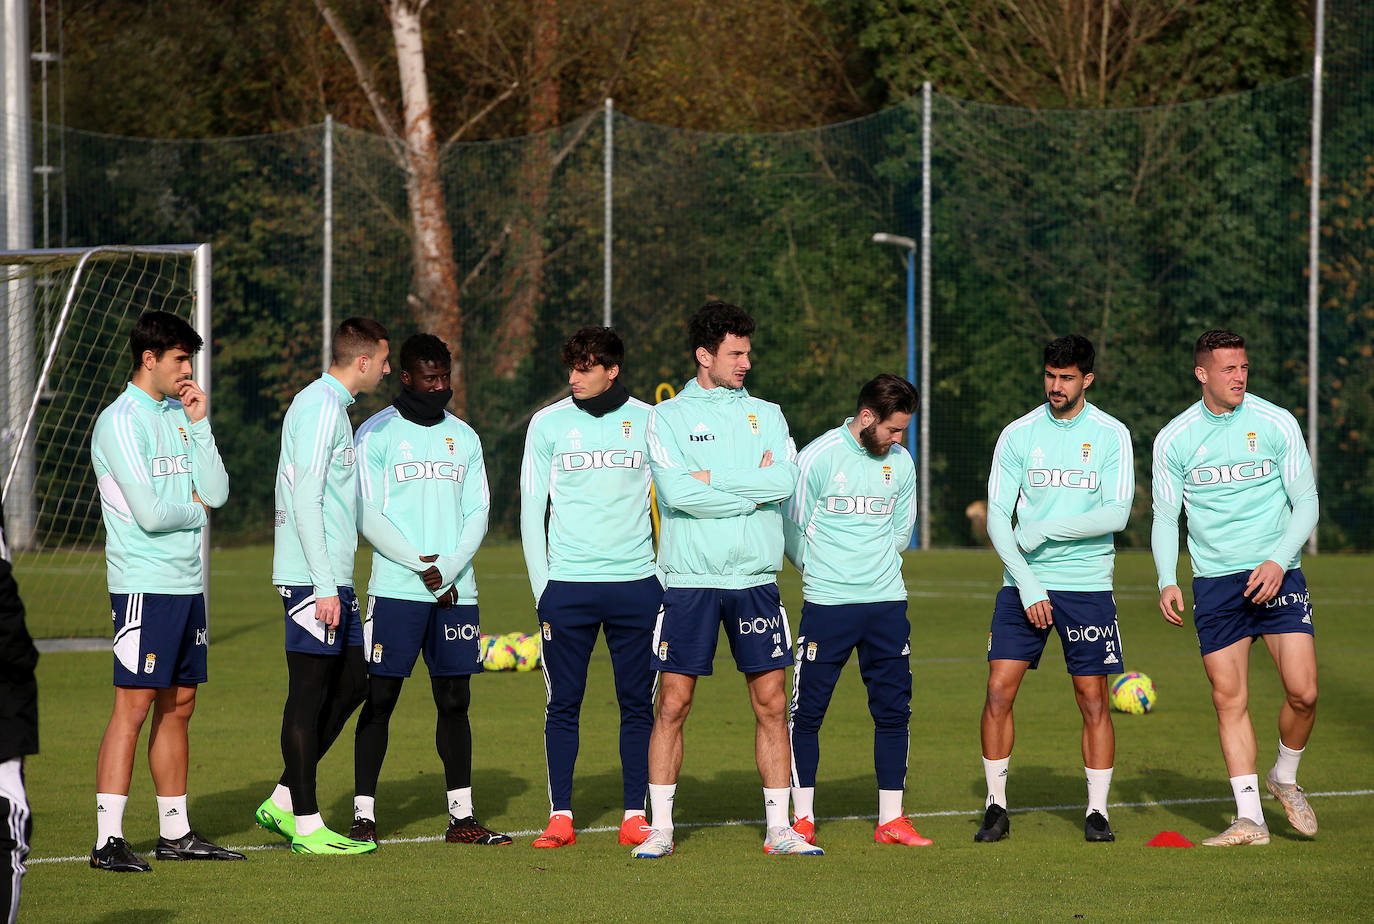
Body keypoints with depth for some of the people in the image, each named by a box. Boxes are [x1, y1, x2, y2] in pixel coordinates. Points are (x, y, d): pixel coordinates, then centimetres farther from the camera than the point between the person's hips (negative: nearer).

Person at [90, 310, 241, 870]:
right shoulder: (121, 421, -11)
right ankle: (108, 840, -11)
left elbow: (217, 493, 7)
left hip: (187, 585, 8)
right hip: (144, 586, -8)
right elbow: (150, 512, -18)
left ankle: (175, 832, 18)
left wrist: (200, 425, 1)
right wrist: (196, 512, 0)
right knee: (133, 707, -10)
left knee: (178, 706, 11)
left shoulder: (179, 417, 14)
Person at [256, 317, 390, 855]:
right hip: (311, 578, -10)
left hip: (332, 579, 10)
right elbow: (305, 501, -19)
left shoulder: (333, 407, 18)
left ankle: (284, 801, 17)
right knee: (308, 694, -5)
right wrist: (325, 586, -20)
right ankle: (306, 825, -1)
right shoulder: (320, 407, -13)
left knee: (351, 684, 13)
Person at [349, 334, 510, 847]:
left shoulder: (464, 437, 14)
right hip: (395, 591, -4)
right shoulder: (376, 434, -1)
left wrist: (449, 571, -5)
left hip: (456, 592, 4)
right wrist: (422, 567, -12)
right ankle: (364, 815, -2)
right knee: (380, 699, -4)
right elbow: (368, 516, -6)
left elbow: (478, 512, 10)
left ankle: (462, 816, 10)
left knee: (454, 700, 6)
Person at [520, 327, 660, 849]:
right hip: (567, 588, 0)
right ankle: (561, 818, 5)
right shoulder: (549, 424, 4)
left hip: (636, 585, 0)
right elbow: (532, 508, 6)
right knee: (563, 704, 0)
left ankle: (635, 816, 8)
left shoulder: (648, 422, 5)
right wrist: (540, 584, -1)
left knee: (638, 704, 3)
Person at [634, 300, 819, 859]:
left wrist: (714, 479, -9)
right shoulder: (667, 417, 2)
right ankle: (660, 828, 5)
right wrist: (751, 491, -8)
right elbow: (677, 492, -13)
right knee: (672, 705, -2)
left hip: (755, 581, 3)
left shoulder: (765, 414, 12)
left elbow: (786, 480, -5)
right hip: (689, 579, -3)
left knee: (771, 705, 2)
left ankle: (779, 828, 8)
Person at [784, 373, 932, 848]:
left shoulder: (900, 463, 7)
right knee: (807, 711, -2)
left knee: (894, 710, 3)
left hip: (887, 602, 4)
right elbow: (792, 526, -1)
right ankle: (802, 820, 7)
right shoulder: (819, 456, -8)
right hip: (826, 606, -4)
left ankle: (891, 819, 10)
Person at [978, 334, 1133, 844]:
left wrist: (1046, 530, -14)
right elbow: (997, 518, 1)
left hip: (1087, 586, -1)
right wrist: (1028, 585, -8)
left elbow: (1117, 515, -9)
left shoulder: (1111, 435, 0)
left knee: (1093, 699, -1)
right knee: (999, 690, -6)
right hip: (1024, 584, 1)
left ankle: (1097, 811, 9)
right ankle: (996, 807, 5)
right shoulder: (1018, 434, 4)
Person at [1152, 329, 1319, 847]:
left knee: (1302, 691, -12)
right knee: (1229, 698, -4)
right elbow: (1166, 517, 8)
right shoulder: (1174, 439, 2)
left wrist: (1278, 561, -13)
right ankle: (1249, 818, 1)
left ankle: (1286, 777, 16)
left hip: (1276, 573, -1)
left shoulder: (1276, 424, -1)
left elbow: (1306, 502, 2)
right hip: (1214, 581, 1)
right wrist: (1167, 581, -7)